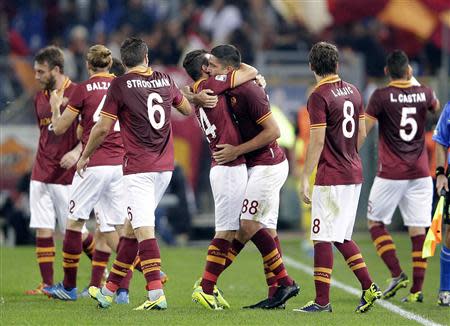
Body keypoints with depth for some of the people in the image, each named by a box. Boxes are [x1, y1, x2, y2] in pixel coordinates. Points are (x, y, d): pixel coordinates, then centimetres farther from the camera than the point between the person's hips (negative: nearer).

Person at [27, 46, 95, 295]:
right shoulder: (40, 98, 12)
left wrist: (77, 151, -25)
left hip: (67, 176, -6)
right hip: (41, 173, 6)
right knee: (43, 230, -1)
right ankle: (47, 284, 2)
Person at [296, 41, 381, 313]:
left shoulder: (319, 96, -13)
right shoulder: (353, 92, 10)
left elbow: (318, 140, -17)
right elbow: (362, 133, 15)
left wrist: (305, 177, -13)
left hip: (330, 177, -8)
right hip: (355, 173, 8)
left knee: (323, 238, -4)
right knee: (342, 237, 16)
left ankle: (322, 301, -5)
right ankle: (369, 288, 11)